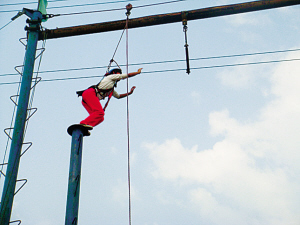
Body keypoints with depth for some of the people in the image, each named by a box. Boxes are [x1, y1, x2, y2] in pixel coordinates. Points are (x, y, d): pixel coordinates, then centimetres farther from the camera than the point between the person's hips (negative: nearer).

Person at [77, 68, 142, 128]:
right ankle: (84, 123, -40)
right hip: (90, 93, -9)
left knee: (100, 118, -4)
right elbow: (128, 75, 16)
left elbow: (118, 96, 50)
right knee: (100, 112, -26)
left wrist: (129, 93, 45)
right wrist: (138, 72, 29)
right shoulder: (111, 76, 13)